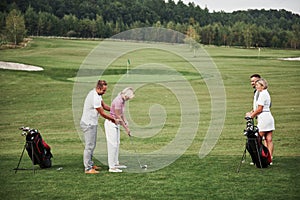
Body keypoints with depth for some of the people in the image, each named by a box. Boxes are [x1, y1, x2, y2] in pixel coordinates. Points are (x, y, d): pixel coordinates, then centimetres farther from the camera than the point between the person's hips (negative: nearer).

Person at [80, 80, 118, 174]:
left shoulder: (95, 93, 7)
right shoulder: (95, 98, -25)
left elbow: (103, 105, 19)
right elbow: (102, 114, -18)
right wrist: (113, 119, -5)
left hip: (91, 123, 10)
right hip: (88, 124, -10)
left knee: (92, 145, 17)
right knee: (89, 146, -7)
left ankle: (90, 164, 26)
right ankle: (88, 168, -5)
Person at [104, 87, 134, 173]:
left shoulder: (122, 100, 6)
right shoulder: (118, 101, -24)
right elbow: (118, 116, -20)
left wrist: (125, 122, 0)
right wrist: (126, 128, -14)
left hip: (116, 124, 10)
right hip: (111, 124, -10)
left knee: (117, 143, 16)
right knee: (113, 144, -9)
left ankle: (116, 163, 26)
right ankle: (111, 167, -7)